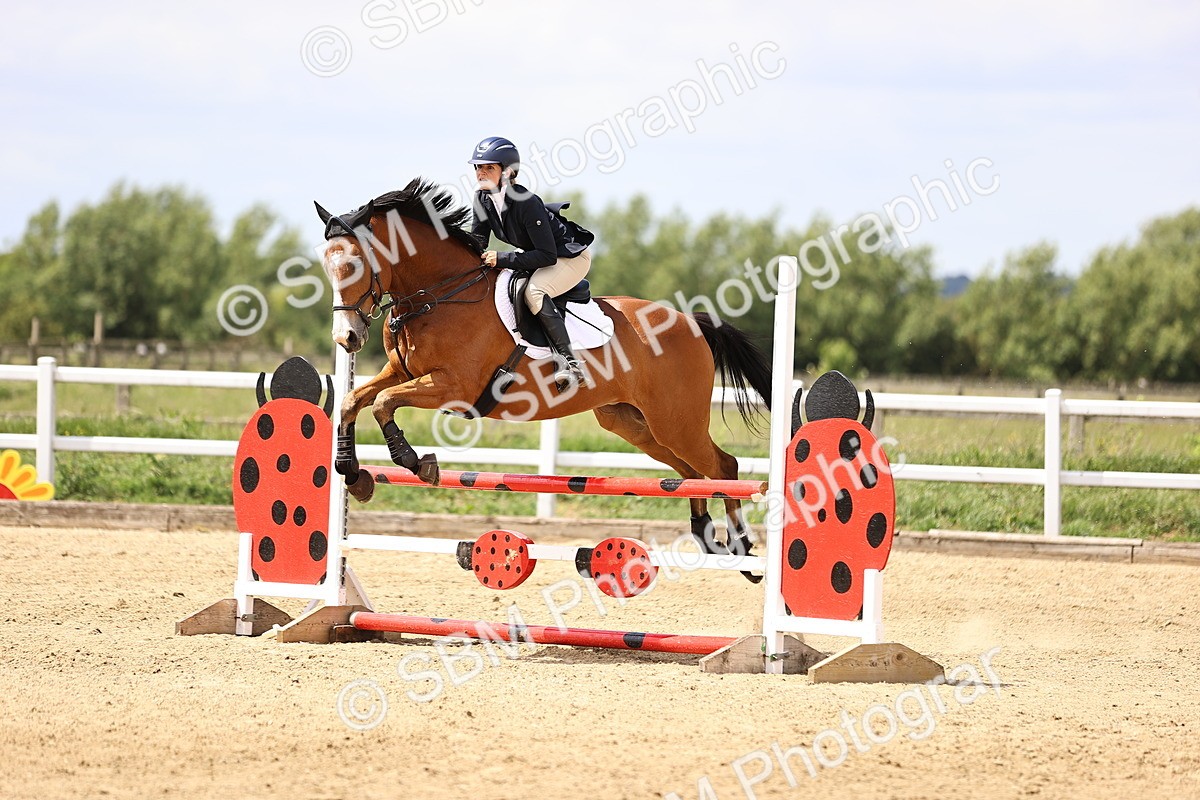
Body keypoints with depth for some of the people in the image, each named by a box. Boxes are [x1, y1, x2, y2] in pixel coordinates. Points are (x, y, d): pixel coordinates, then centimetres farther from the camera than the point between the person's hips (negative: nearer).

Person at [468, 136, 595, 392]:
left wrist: (502, 259, -35)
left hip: (571, 256, -9)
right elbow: (477, 243, 3)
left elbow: (547, 255, -32)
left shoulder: (526, 203, -32)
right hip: (535, 255, 9)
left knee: (534, 292, -34)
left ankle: (570, 362, -32)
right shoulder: (483, 199, -8)